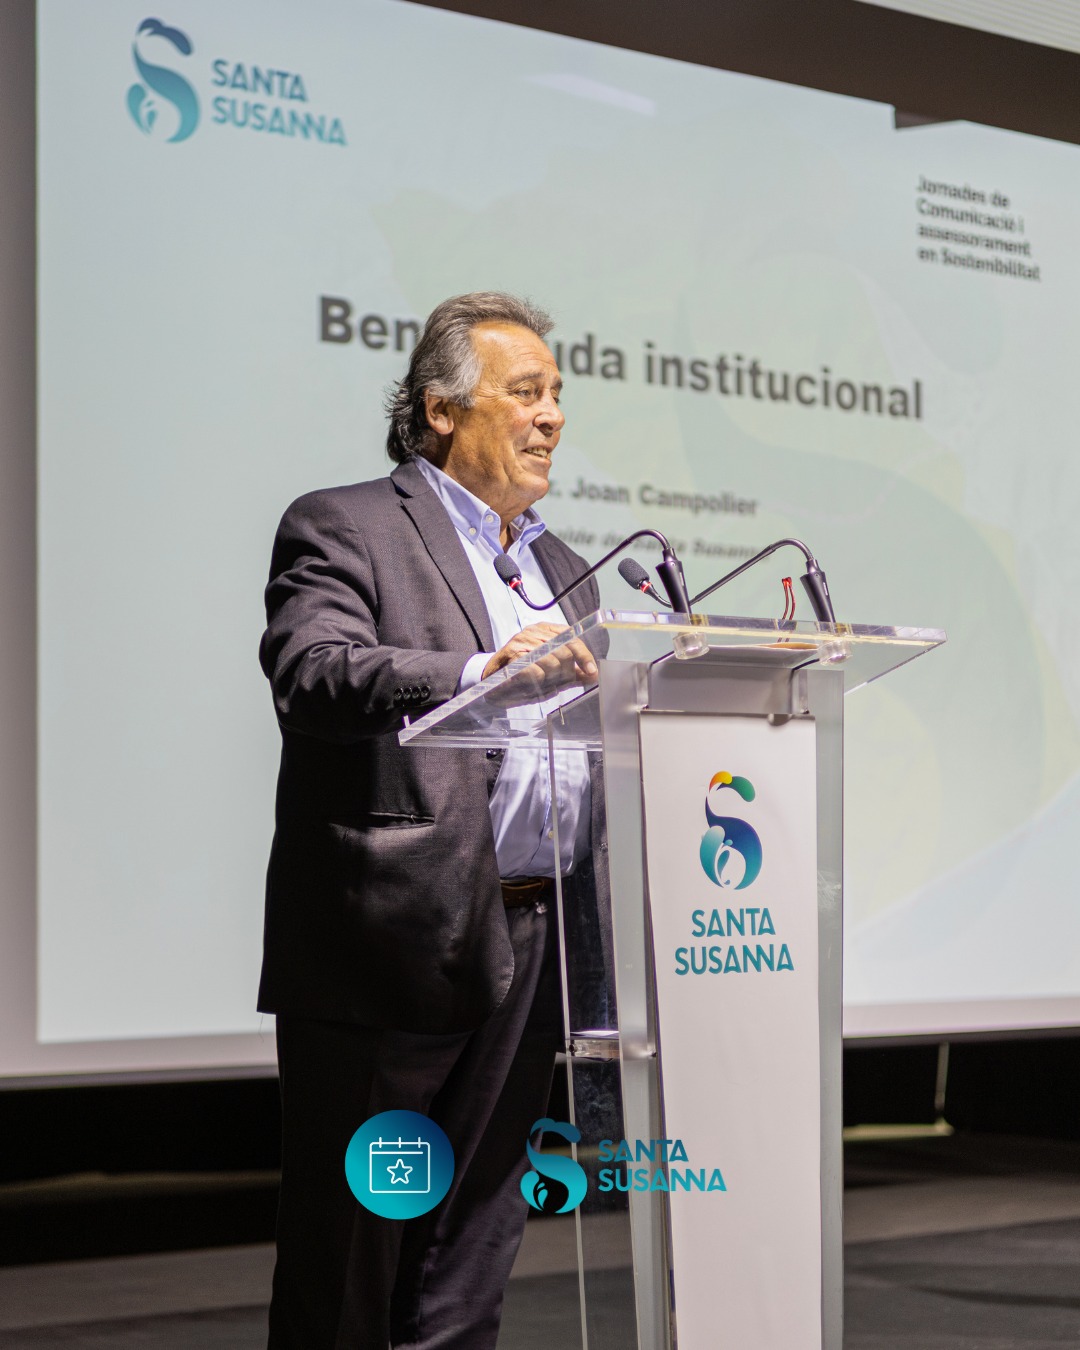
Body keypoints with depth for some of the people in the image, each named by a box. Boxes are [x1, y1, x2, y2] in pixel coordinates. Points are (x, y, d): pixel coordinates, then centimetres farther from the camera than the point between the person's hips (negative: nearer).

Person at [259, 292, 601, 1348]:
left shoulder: (562, 568, 22)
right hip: (395, 944, -7)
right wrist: (482, 671, -34)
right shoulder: (341, 528, -1)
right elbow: (313, 672, -20)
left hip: (526, 960, 7)